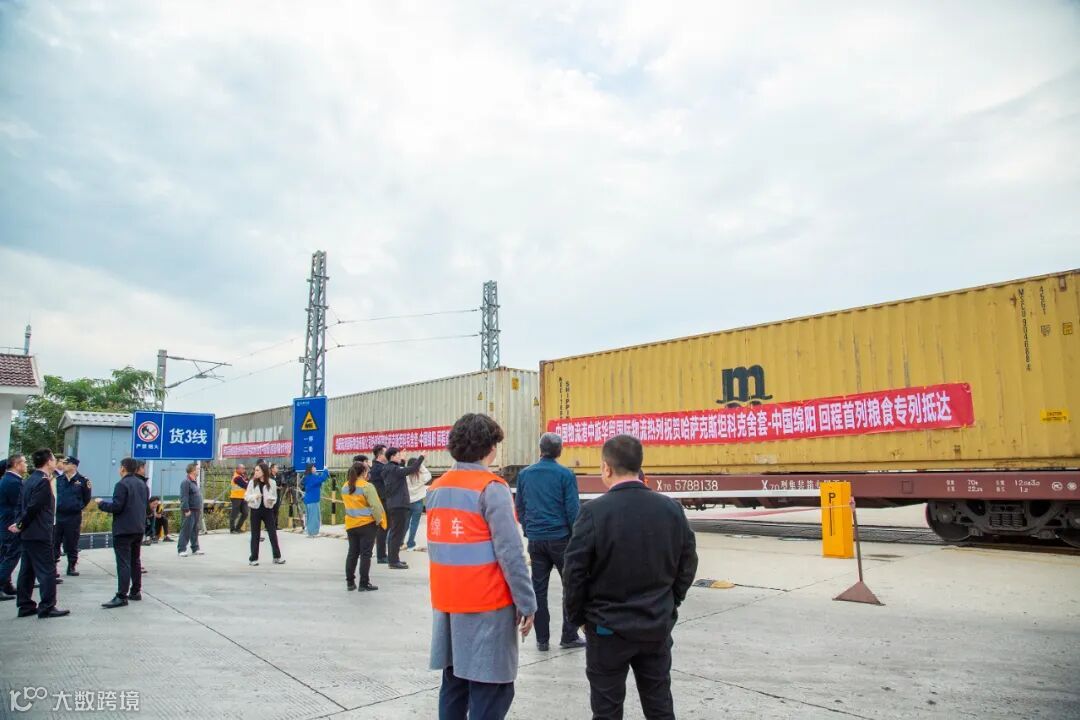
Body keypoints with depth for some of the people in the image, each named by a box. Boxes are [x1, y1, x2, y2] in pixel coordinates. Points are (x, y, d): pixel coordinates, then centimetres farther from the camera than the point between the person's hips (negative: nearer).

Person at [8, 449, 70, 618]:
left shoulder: (29, 480, 13)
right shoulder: (43, 482, -17)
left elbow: (21, 504, 13)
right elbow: (33, 507, -21)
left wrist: (19, 523, 7)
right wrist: (21, 525, -9)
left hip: (27, 533, 10)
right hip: (39, 533, -10)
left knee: (27, 571, 13)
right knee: (47, 570, -4)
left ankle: (25, 606, 19)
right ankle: (47, 607, -1)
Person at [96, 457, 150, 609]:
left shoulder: (122, 484, -14)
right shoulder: (142, 484, 12)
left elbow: (116, 506, -18)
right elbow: (146, 505, 18)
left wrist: (101, 503, -2)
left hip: (123, 529, -8)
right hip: (138, 528, 8)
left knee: (123, 562, -8)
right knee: (135, 561, 16)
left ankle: (121, 596, -8)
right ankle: (136, 592, 22)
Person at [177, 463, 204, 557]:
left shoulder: (195, 481, 15)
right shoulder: (186, 482, -15)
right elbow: (184, 497, -20)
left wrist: (200, 510, 19)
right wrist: (186, 510, -22)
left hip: (196, 511, 9)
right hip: (189, 511, -9)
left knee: (195, 531, 14)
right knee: (186, 530, -5)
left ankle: (195, 549, 20)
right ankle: (181, 550, 1)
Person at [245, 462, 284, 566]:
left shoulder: (272, 482, -2)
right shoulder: (252, 482, -1)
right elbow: (246, 496, 1)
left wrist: (271, 500, -15)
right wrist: (254, 496, -19)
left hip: (268, 510, 0)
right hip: (255, 510, 0)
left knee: (273, 533, 1)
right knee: (255, 535, 5)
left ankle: (277, 557, 9)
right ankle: (253, 558, 14)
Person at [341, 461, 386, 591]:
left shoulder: (345, 487, 6)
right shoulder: (367, 486, -16)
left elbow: (346, 504, 14)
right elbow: (375, 505, -17)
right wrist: (380, 520, -7)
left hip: (351, 525, 6)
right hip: (366, 524, -6)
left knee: (352, 552, 14)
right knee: (365, 554, 0)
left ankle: (350, 582, 19)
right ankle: (364, 584, 4)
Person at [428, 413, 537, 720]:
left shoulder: (436, 488, 7)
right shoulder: (491, 488, -14)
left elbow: (435, 546, 13)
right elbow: (510, 553, -17)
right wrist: (527, 603, -10)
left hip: (447, 602, 7)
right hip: (486, 604, -7)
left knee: (454, 683, 16)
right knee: (490, 690, 1)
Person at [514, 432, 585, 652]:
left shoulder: (524, 474, 4)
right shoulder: (565, 475, -8)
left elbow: (519, 507, 10)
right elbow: (573, 509, -9)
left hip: (535, 540, 4)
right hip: (560, 538, -4)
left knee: (539, 589, 9)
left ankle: (542, 639, 14)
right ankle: (569, 636, 10)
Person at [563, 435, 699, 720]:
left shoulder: (594, 512, -18)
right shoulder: (671, 509, -4)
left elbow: (574, 572, -13)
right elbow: (687, 565, 5)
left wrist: (577, 616, 2)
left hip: (608, 629, -4)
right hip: (658, 627, 4)